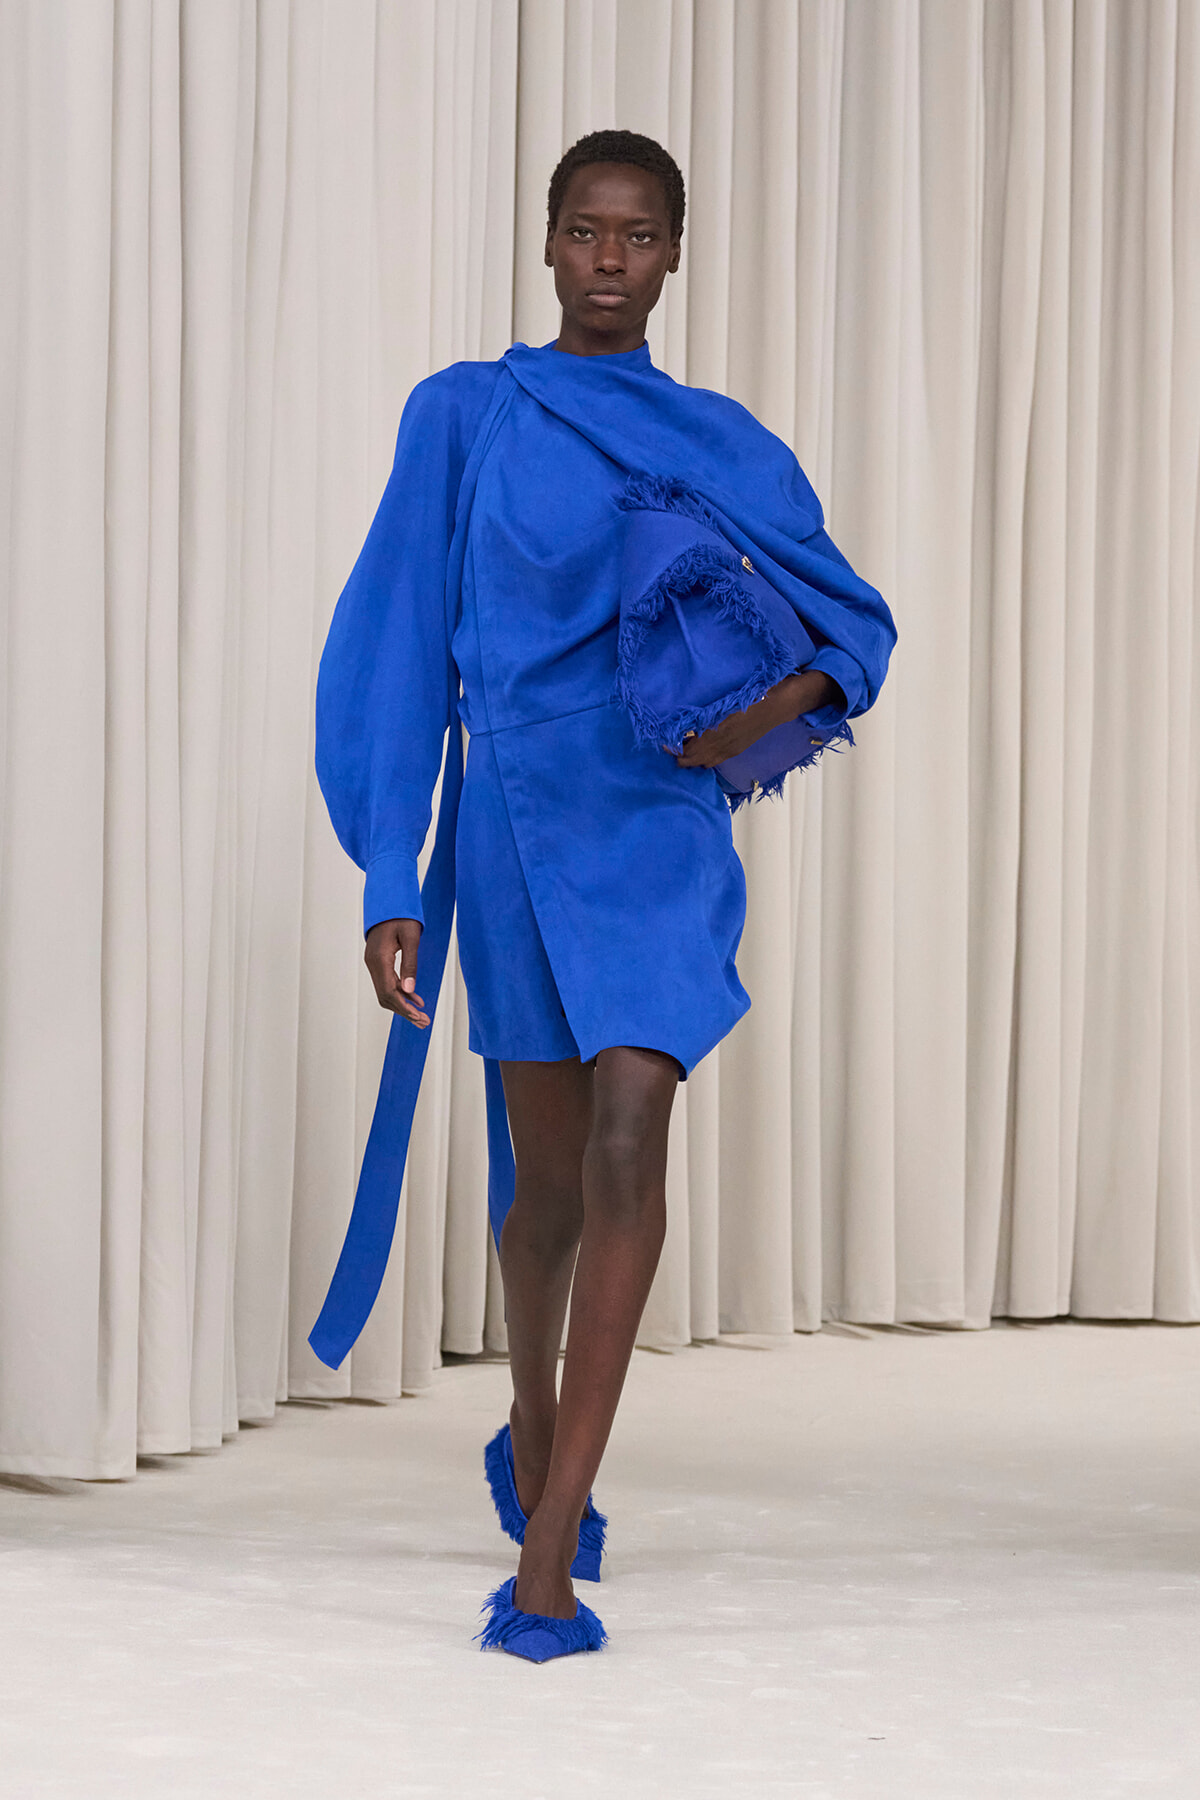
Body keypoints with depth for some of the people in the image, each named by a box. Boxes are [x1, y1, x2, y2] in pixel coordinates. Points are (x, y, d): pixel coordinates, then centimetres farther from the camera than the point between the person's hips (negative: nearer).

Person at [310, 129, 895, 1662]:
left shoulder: (724, 446, 6)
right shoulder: (461, 417, 1)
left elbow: (855, 624, 14)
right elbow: (403, 654, -1)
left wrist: (776, 704, -9)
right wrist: (390, 887, -6)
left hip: (661, 834, 0)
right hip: (513, 829, 0)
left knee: (625, 1148, -17)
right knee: (550, 1177, 11)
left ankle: (547, 1560, -17)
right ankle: (532, 1433, 41)